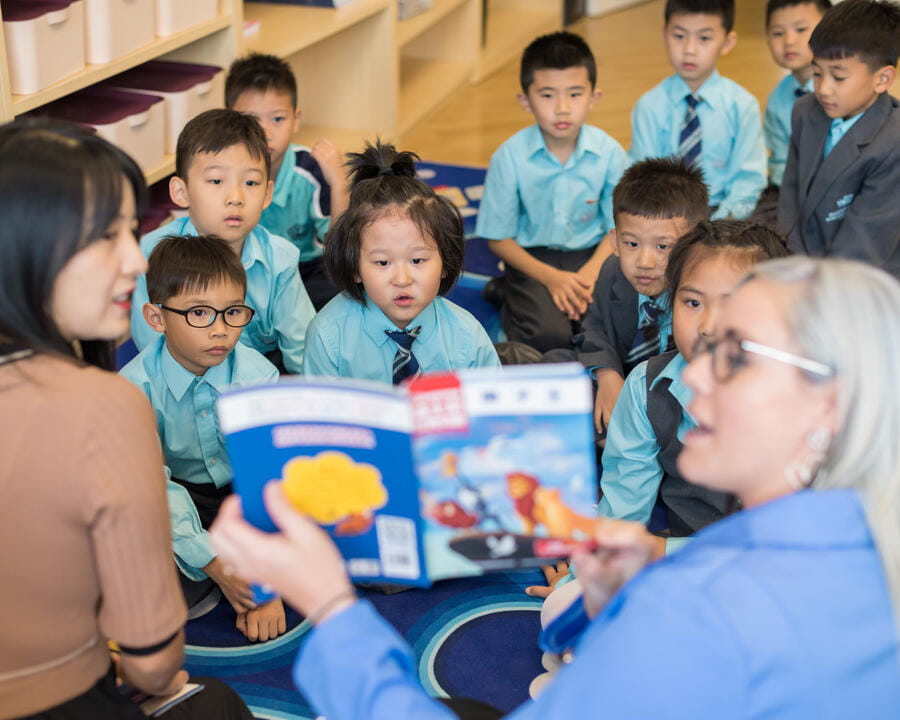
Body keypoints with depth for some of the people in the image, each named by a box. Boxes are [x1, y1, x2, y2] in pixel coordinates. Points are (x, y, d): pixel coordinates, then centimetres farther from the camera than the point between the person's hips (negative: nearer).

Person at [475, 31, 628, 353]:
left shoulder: (609, 153, -8)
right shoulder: (510, 157, -13)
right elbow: (498, 238, -6)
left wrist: (590, 274, -19)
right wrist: (550, 278, -17)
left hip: (591, 255, 2)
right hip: (532, 258, -2)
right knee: (548, 336, -26)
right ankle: (509, 298, 6)